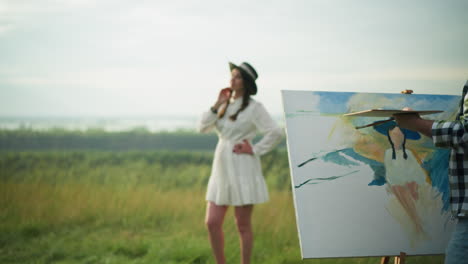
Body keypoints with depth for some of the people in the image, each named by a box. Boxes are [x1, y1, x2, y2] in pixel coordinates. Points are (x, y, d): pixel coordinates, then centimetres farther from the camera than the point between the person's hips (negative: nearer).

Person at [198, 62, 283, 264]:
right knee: (212, 222, 2)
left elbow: (276, 133, -16)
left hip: (242, 170, -6)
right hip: (222, 169, 6)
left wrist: (255, 150, -11)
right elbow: (203, 127, 6)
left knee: (243, 225, 1)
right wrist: (217, 105, -4)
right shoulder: (226, 104, 13)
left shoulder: (254, 108, -7)